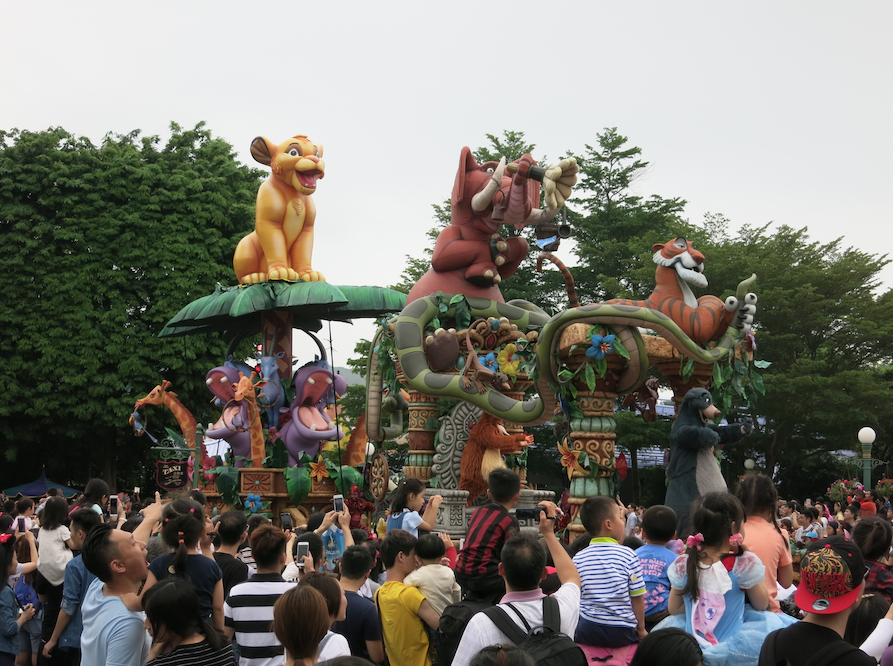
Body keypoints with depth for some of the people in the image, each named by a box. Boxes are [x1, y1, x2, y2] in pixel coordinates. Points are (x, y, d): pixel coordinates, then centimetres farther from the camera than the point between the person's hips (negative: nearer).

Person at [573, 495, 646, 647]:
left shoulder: (578, 558, 2)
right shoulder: (628, 555, -5)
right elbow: (637, 598, -2)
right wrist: (641, 629, 11)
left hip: (587, 630, 2)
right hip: (621, 633, -2)